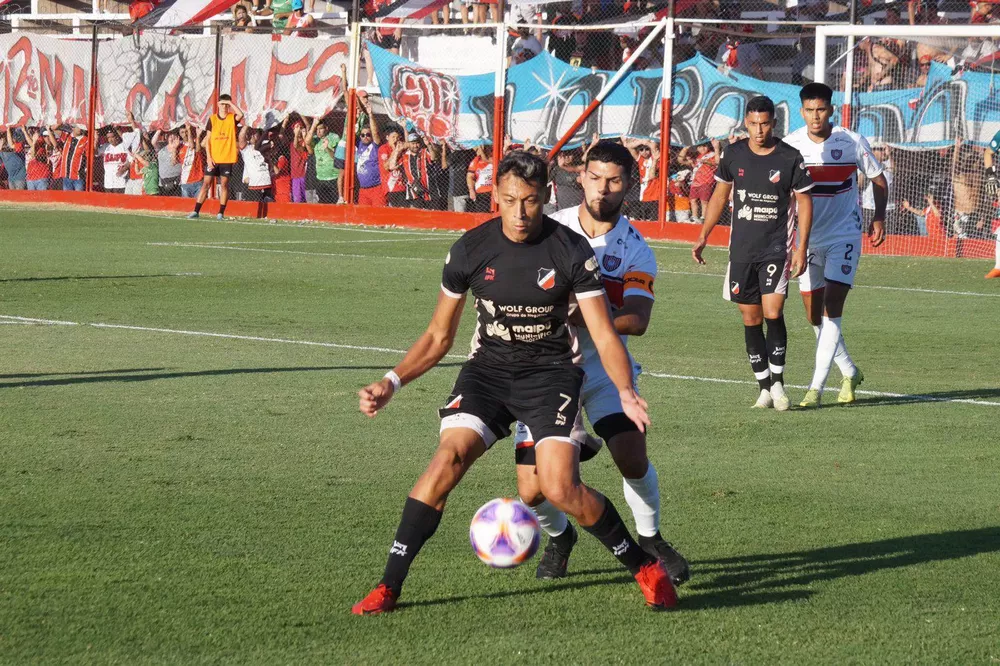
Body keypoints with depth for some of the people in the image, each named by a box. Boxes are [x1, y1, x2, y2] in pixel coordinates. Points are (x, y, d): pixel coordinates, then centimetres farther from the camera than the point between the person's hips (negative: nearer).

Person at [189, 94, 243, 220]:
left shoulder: (232, 118, 1)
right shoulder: (212, 119, 5)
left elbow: (241, 115, -24)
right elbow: (207, 140, 4)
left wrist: (230, 103, -17)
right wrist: (209, 157, -4)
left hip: (227, 158, -1)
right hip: (213, 159, 1)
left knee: (224, 185, 1)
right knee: (206, 184, 0)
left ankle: (221, 213, 7)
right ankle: (196, 211, 1)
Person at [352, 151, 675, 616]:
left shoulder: (571, 251, -10)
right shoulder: (470, 250, -4)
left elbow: (604, 336, -9)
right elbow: (439, 337, 7)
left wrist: (625, 393, -28)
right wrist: (393, 382, -7)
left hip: (551, 372, -2)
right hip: (489, 368, 2)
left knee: (560, 488, -19)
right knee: (450, 457, -23)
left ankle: (645, 567, 5)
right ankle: (388, 586, -17)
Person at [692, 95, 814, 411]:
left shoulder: (790, 158, -6)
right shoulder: (734, 154, 3)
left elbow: (804, 202, -1)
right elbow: (720, 195, 16)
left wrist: (801, 249, -7)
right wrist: (703, 236, 13)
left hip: (776, 249, -3)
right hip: (741, 250, 3)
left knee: (773, 313, -15)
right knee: (751, 319, 4)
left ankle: (777, 382, 0)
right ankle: (764, 388, 12)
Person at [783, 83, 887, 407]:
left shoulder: (852, 142, -10)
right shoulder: (791, 144, -6)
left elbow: (878, 179, 5)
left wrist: (879, 217, -4)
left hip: (844, 237, -3)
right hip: (808, 238, 3)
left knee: (831, 309, -14)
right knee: (814, 316, 8)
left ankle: (816, 388, -15)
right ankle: (850, 372, 30)